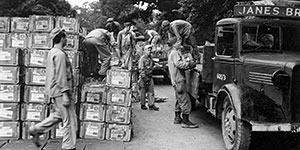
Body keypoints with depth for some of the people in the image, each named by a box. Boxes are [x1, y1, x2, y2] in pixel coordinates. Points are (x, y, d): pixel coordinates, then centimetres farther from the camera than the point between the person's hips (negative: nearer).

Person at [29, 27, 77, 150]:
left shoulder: (52, 52, 14)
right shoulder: (60, 54, -17)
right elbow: (61, 76, -22)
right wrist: (65, 94, -22)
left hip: (54, 90, 10)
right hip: (60, 90, -10)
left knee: (58, 115, 20)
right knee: (70, 119, -2)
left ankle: (36, 130, 18)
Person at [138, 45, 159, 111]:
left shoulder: (150, 58, 13)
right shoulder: (142, 58, -10)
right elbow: (140, 69, -15)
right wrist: (145, 78, -19)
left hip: (150, 77, 7)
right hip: (144, 77, -7)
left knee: (151, 91, 3)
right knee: (143, 92, 3)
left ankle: (151, 105, 5)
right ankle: (143, 105, 13)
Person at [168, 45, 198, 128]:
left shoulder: (172, 54, 24)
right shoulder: (174, 53, -7)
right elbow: (178, 64, -24)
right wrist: (189, 64, -20)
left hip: (176, 81, 11)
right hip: (179, 80, -11)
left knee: (179, 100, 20)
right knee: (185, 100, -11)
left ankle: (177, 118, 30)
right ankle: (185, 121, -11)